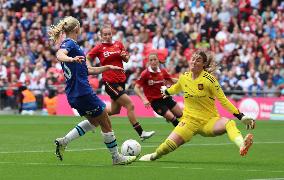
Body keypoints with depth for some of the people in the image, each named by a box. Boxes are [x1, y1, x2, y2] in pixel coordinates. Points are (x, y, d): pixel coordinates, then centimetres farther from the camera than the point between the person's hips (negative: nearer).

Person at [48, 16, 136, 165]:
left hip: (73, 95, 10)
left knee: (94, 121, 24)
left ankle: (63, 141, 13)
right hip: (83, 91, -10)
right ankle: (116, 157, 13)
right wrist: (72, 59, -53)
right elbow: (59, 55, -34)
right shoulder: (70, 43, -10)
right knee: (106, 124, 4)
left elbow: (88, 70, 23)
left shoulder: (68, 44, 18)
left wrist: (107, 67, 24)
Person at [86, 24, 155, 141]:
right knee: (130, 105, -12)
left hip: (121, 80, 6)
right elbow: (87, 58, 4)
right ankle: (141, 133, -8)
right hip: (110, 82, -6)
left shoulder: (119, 45, 8)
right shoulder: (99, 48, -4)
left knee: (115, 110, 14)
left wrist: (125, 56, -7)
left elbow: (126, 60, 16)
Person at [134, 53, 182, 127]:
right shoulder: (145, 74, -15)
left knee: (181, 115, 8)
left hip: (165, 98, 6)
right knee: (171, 117, -15)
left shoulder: (163, 72, -1)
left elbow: (172, 80, 15)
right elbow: (136, 88, -17)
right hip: (155, 101, -6)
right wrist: (144, 99, -29)